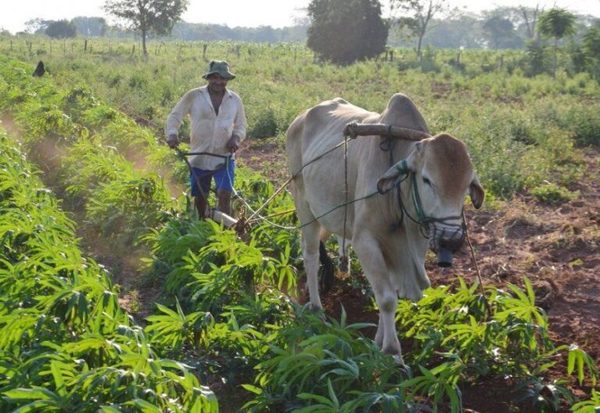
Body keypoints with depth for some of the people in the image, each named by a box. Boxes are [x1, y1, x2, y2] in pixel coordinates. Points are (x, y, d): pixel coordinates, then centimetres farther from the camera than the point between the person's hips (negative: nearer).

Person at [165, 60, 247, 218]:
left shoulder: (235, 100, 3)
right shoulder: (193, 96, -4)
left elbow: (241, 125, 14)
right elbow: (175, 116, 1)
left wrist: (236, 137, -8)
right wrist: (172, 133, -19)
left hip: (225, 158, 0)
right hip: (199, 158, 0)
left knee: (224, 196, -14)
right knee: (200, 197, 10)